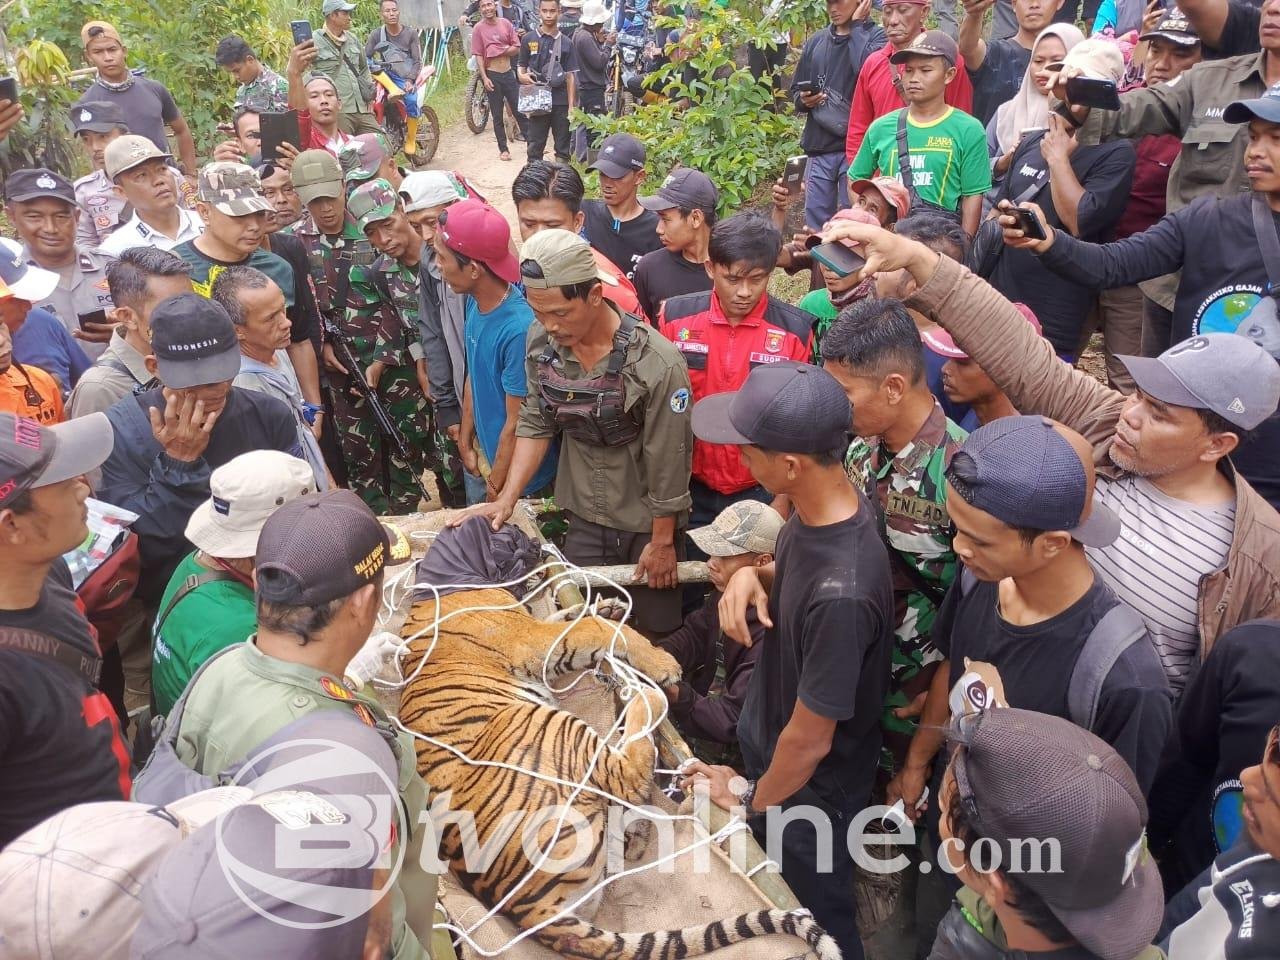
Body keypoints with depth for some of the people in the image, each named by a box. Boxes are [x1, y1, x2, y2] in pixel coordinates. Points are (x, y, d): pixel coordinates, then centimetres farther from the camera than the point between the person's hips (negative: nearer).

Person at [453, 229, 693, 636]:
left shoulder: (657, 363, -25)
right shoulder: (541, 341, -9)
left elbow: (667, 461, -17)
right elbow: (535, 423, 1)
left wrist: (662, 541, -8)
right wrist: (506, 499, -7)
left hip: (646, 523, -4)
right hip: (583, 518, 4)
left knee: (655, 632, 13)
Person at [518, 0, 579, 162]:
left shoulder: (566, 43, 5)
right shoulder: (529, 39, 4)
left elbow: (570, 75, 3)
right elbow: (521, 65, 11)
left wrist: (571, 105, -3)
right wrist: (521, 75, -13)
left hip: (561, 102, 0)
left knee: (563, 148, 5)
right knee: (535, 146, 2)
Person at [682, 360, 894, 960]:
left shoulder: (841, 592, -40)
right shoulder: (816, 510, -14)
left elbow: (809, 739, -27)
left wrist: (753, 802, -8)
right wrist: (753, 575, -14)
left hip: (808, 791, -7)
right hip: (766, 743, 7)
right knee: (777, 901, 32)